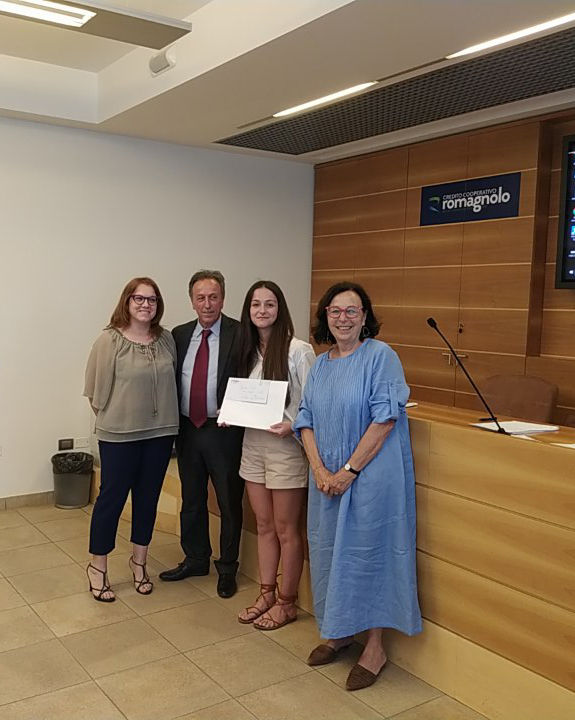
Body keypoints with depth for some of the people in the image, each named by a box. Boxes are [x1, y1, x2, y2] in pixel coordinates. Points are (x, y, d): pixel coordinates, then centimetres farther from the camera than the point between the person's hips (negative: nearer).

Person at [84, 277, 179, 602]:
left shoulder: (166, 339, 2)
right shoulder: (110, 341, -10)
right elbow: (97, 390, -6)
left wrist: (164, 416, 4)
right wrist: (114, 417, 1)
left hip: (161, 432, 4)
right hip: (119, 434, -4)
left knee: (148, 496, 15)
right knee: (112, 497, 6)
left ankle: (139, 560, 32)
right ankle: (98, 566, 23)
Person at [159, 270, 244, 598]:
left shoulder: (240, 334, -9)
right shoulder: (179, 335, 6)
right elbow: (171, 382, 9)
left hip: (224, 432, -4)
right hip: (188, 430, 5)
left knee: (230, 503, 9)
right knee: (192, 500, 19)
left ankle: (227, 568, 27)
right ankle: (196, 559, 38)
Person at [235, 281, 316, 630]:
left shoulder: (298, 350, -13)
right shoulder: (248, 350, 9)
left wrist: (292, 425, -26)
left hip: (286, 447, -6)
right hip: (253, 445, 7)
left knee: (286, 529, 5)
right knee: (264, 526, 16)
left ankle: (287, 602, 21)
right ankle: (267, 594, 30)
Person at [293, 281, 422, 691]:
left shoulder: (380, 356, -10)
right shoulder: (321, 365, 10)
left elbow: (385, 418, -16)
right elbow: (307, 421, 8)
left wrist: (349, 471, -16)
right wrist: (320, 470, -7)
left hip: (371, 477, -6)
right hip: (327, 479, 6)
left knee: (368, 553, 1)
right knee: (329, 550, 14)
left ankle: (375, 648, 17)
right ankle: (339, 632, 33)